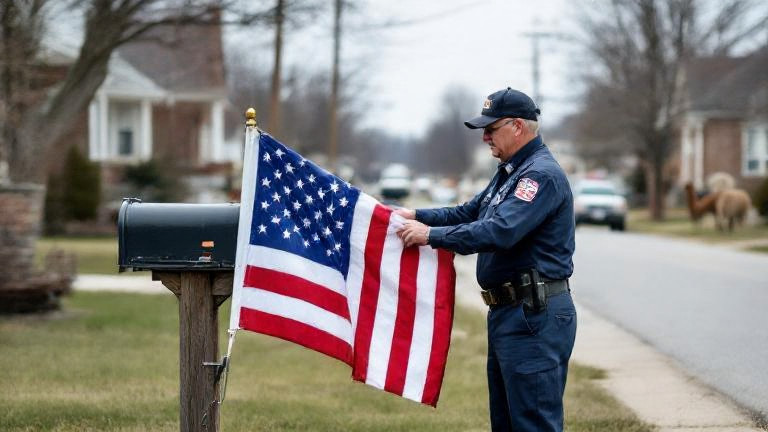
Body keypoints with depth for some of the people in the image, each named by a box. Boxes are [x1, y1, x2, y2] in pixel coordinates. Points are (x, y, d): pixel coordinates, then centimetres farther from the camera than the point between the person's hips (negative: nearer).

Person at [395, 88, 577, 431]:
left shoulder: (542, 174, -16)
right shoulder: (510, 171, 18)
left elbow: (500, 231, -26)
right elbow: (469, 213, 23)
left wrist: (431, 235, -20)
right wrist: (416, 216, 8)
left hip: (535, 316, -11)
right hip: (507, 313, 11)